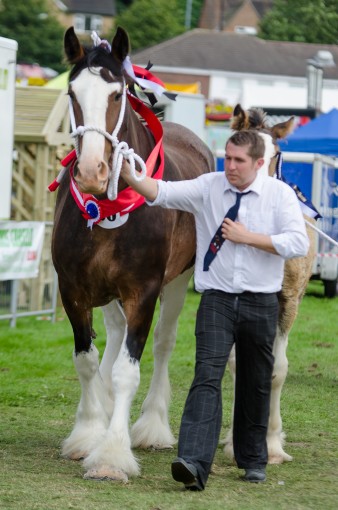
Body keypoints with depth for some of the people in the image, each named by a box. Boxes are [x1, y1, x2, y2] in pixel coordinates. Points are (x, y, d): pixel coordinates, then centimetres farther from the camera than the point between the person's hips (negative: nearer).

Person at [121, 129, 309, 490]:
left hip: (260, 302, 1)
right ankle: (194, 462, -26)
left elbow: (298, 244, -9)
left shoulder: (280, 194, -1)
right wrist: (130, 176, -30)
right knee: (207, 376, -15)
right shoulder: (208, 187, 1)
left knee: (255, 383, 12)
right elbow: (163, 193, -11)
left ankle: (253, 460, 30)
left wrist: (247, 237, -14)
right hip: (217, 299, -1)